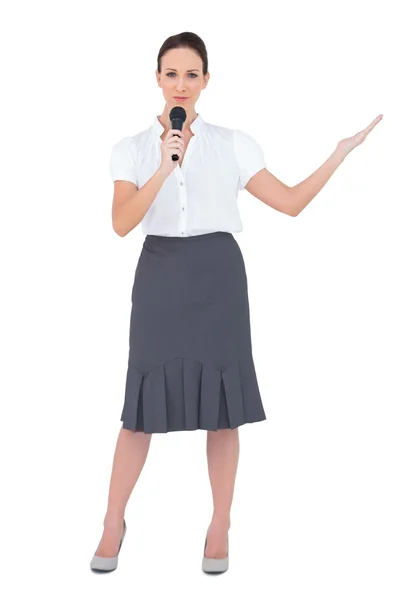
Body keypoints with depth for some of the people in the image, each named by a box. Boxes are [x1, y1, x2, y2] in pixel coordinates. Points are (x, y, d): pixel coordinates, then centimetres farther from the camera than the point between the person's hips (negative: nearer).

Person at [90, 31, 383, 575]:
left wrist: (340, 154, 1)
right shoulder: (132, 149, 4)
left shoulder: (233, 144, 5)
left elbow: (292, 203, 5)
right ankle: (114, 524, 17)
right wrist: (165, 168, -23)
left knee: (221, 403, 3)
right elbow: (122, 222, -11)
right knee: (143, 402, 1)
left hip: (218, 273, 0)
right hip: (159, 274, 0)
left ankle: (220, 527, 18)